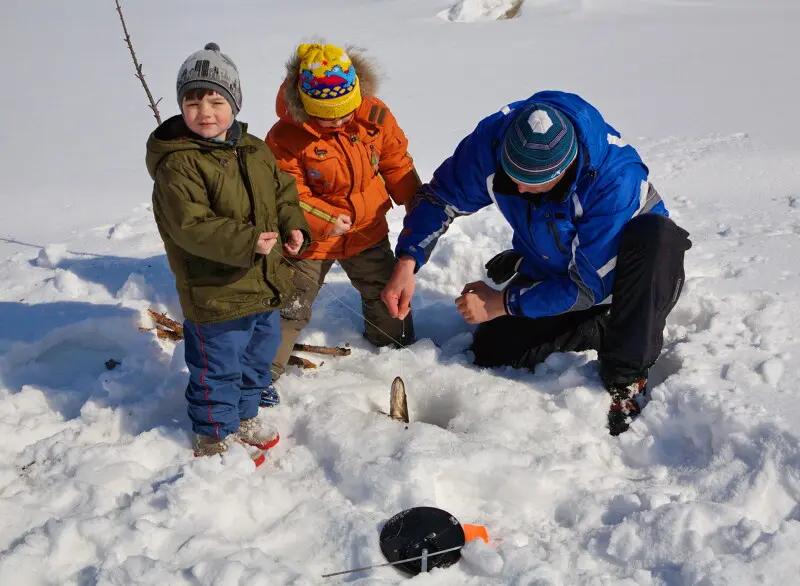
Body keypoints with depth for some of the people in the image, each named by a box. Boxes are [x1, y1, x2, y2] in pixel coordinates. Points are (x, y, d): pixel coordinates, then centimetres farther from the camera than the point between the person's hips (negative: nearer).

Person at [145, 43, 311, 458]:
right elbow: (191, 226, -26)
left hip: (264, 284, 8)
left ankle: (244, 418, 45)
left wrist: (293, 226, -4)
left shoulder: (255, 150, 4)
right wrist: (245, 242, -32)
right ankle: (214, 438, 28)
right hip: (214, 294, -7)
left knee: (258, 356, 23)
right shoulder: (177, 165, -19)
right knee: (218, 368, 6)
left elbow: (282, 192, 14)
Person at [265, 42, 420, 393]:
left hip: (368, 231, 4)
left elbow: (396, 164, 1)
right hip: (311, 237, -4)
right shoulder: (286, 136, -23)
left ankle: (397, 343, 47)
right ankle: (264, 371, 16)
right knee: (291, 308, 1)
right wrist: (325, 220, -33)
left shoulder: (375, 117, -12)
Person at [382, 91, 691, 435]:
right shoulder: (493, 139, -25)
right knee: (491, 351, -10)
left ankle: (626, 378, -25)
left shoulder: (616, 178, -38)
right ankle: (608, 330, 5)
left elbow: (590, 286, -29)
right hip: (550, 271, 5)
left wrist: (503, 303, -24)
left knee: (656, 234, -39)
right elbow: (441, 196, -9)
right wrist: (407, 263, -25)